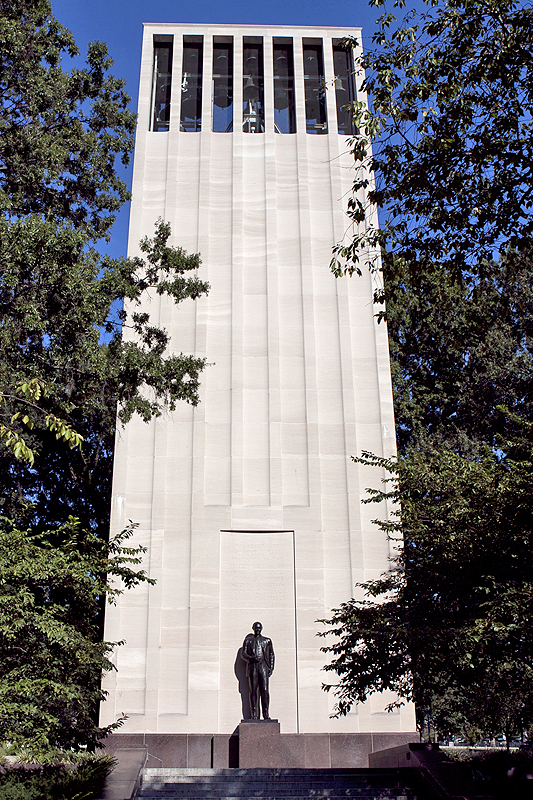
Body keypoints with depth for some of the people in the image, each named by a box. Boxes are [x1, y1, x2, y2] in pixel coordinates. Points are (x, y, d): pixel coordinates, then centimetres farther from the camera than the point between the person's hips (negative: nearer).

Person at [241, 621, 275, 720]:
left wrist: (271, 667, 9)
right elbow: (243, 654, 8)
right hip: (252, 667, 0)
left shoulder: (267, 640, 17)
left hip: (263, 667, 0)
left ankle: (266, 714, -7)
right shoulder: (248, 640, 14)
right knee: (253, 691, -5)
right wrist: (251, 658, -11)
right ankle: (254, 714, -4)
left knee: (265, 690, -9)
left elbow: (271, 654, 20)